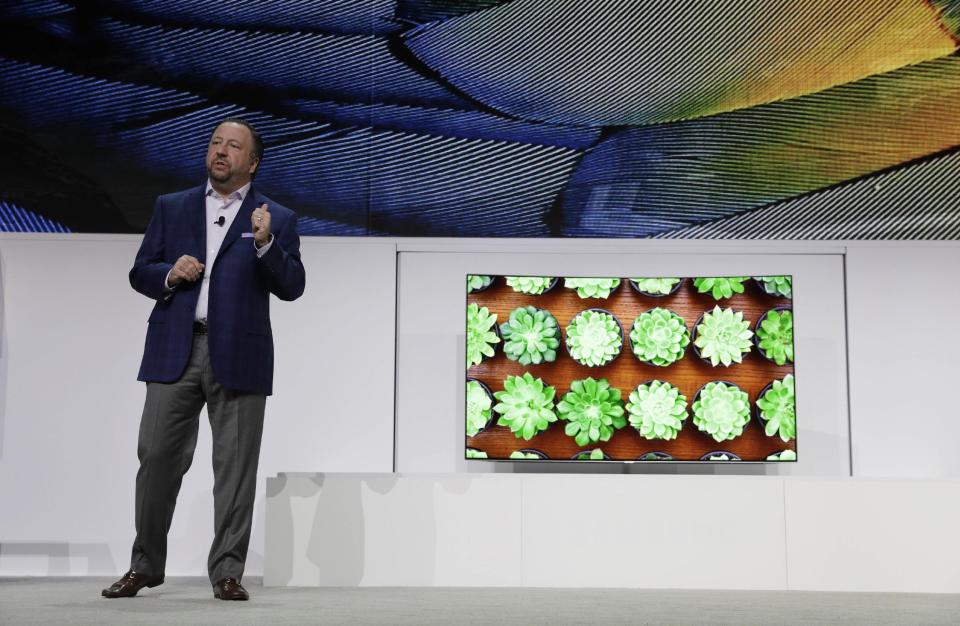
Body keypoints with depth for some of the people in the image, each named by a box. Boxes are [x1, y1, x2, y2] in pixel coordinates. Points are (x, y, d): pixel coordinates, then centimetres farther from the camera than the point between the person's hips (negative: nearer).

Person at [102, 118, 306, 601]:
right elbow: (139, 273, 15)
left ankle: (226, 572, 10)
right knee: (157, 456, 1)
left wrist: (265, 244, -16)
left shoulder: (276, 219, 9)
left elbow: (291, 287, 0)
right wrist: (169, 274, -7)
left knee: (235, 465, 0)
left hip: (238, 356, -1)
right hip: (175, 352, 2)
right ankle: (145, 565, 16)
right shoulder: (171, 208, 16)